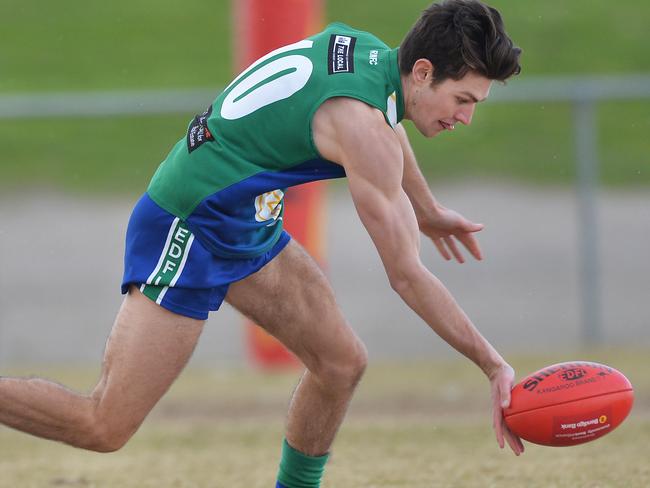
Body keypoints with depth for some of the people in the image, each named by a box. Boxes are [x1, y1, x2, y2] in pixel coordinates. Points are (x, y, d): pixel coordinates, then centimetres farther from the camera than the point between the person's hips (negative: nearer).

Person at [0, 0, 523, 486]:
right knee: (105, 428, -10)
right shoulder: (361, 123, -26)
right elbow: (406, 275, -24)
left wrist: (429, 212, 44)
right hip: (186, 233, -10)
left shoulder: (369, 49, 1)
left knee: (342, 363, 6)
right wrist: (493, 365, -20)